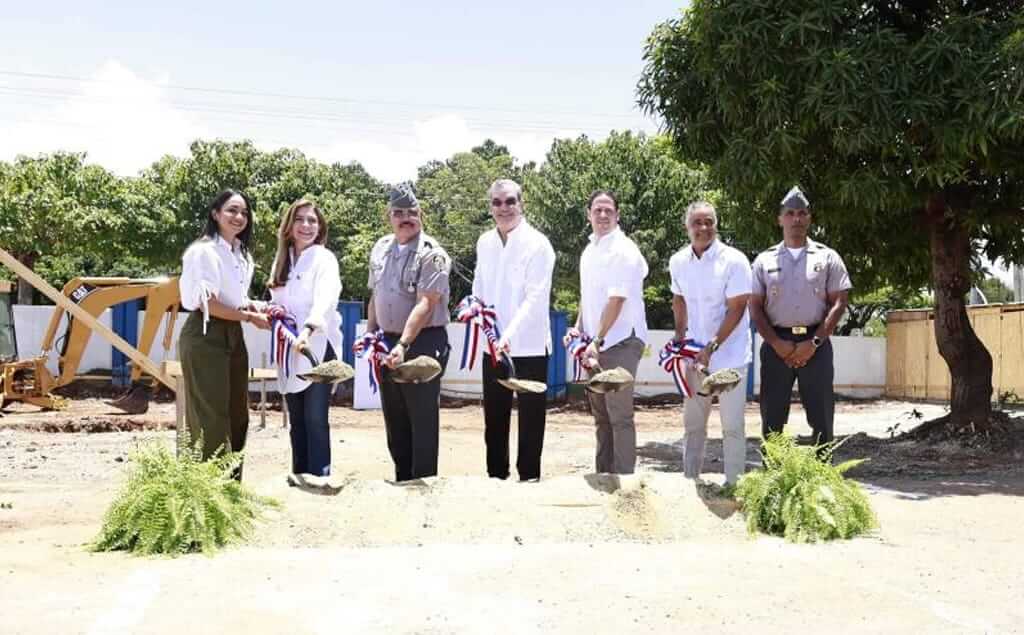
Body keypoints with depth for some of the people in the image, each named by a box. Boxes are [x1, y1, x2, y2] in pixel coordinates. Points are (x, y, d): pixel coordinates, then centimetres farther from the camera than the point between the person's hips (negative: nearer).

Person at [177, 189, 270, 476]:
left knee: (237, 415, 11)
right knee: (211, 417, -6)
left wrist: (253, 306, 2)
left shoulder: (241, 253, 14)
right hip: (205, 337, -9)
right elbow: (208, 304, -17)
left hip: (233, 336, 9)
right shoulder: (204, 250, -13)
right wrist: (250, 317, -12)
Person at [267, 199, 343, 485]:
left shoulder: (324, 258, -7)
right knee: (296, 419, 11)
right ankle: (298, 476, 20)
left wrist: (307, 329, -40)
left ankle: (318, 478, -2)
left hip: (319, 346, -6)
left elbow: (326, 299, -24)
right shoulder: (282, 260, 12)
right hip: (289, 349, 6)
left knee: (316, 418, -8)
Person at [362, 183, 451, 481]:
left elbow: (425, 305, -22)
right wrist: (370, 334, 12)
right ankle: (402, 482, 26)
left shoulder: (431, 254, -13)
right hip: (387, 344, 7)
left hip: (423, 344, -7)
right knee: (394, 420, 14)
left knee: (422, 420, -1)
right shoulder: (381, 248, 10)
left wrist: (403, 345, -31)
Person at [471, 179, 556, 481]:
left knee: (530, 420, 3)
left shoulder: (537, 243, -10)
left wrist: (510, 334, -30)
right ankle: (496, 477, 24)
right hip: (493, 345, 5)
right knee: (494, 419, 12)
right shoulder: (484, 243, 8)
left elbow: (536, 296, -19)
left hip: (529, 346, -5)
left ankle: (529, 478, 14)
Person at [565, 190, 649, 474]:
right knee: (600, 413, 14)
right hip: (595, 344, 8)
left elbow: (616, 301, -18)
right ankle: (602, 473, 22)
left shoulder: (624, 250, -12)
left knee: (619, 415, -6)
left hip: (620, 341, -8)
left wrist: (598, 340, -21)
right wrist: (578, 327, 7)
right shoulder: (589, 250, 13)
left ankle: (624, 477, 0)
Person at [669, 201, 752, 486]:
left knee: (732, 426, -1)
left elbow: (736, 310, -14)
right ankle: (690, 481, 23)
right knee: (692, 424, 12)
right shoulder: (678, 261, 2)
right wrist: (680, 338, 8)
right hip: (695, 355, 5)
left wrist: (711, 347, -19)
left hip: (729, 354, -5)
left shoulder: (734, 261, -13)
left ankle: (733, 485, 8)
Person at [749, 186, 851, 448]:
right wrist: (777, 344, -9)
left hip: (816, 344, 0)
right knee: (772, 417, 1)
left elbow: (838, 303, 2)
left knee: (821, 417, 1)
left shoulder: (827, 258, 7)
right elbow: (755, 307, 5)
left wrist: (813, 343, -10)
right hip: (776, 344, 1)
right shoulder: (764, 260, 9)